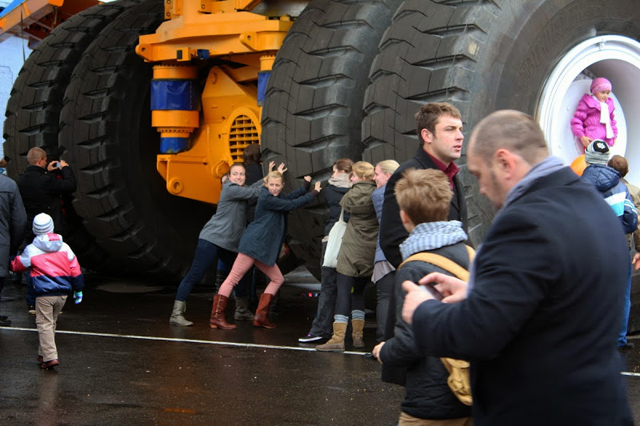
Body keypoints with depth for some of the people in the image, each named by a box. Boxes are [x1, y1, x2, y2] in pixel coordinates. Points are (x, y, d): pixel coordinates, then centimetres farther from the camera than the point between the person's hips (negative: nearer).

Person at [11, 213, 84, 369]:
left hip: (44, 294, -4)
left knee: (44, 323, -1)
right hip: (63, 293, 5)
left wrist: (12, 263, 33)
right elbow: (75, 270, 7)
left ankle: (50, 356, -13)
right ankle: (43, 354, 27)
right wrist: (78, 290, 17)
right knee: (51, 323, 17)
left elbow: (17, 266, 9)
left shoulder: (31, 250, -6)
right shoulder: (64, 247, 5)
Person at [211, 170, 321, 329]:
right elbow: (291, 204, -12)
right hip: (253, 243, -10)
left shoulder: (277, 197, 17)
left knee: (277, 279, 12)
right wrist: (313, 193, -5)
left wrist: (306, 185, 3)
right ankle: (216, 316, -8)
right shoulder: (266, 198, -12)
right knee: (233, 278, -8)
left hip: (264, 249, 10)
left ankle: (261, 316, 10)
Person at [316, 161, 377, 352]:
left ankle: (338, 338, -12)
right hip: (371, 251, 5)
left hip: (352, 250, -5)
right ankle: (358, 335, 18)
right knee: (358, 292, 18)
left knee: (343, 291, -5)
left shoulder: (353, 194, -7)